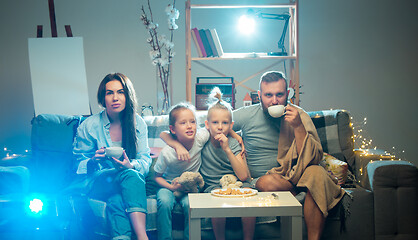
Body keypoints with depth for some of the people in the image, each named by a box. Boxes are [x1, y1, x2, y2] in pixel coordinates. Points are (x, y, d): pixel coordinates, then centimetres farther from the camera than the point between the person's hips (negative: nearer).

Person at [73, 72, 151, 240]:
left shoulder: (138, 123, 4)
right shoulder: (88, 126, -1)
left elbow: (145, 160, 0)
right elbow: (80, 165, 4)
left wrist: (130, 165, -24)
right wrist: (93, 161, -20)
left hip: (131, 178, 2)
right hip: (96, 183, -1)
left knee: (116, 200, -35)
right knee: (130, 176, -34)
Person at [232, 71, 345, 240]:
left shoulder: (299, 116, -3)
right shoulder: (247, 115, -3)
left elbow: (314, 159, -11)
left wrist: (298, 127, -23)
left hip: (291, 177, 1)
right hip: (258, 180, -1)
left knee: (316, 172, -32)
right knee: (269, 181, -38)